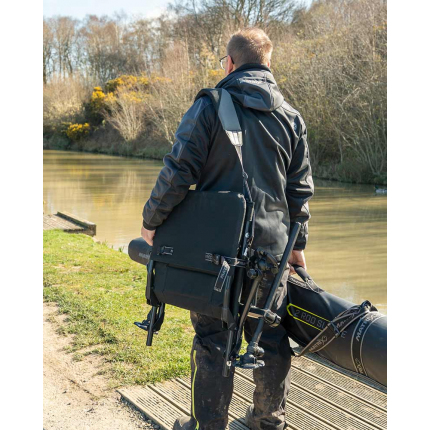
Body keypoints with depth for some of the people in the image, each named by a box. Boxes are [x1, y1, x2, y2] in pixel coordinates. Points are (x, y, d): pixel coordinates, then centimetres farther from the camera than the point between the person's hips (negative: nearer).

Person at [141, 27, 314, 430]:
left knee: (212, 337, 7)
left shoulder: (208, 107, -6)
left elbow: (178, 171, -11)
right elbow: (299, 189, 11)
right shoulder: (290, 116, 8)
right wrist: (298, 243, 20)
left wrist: (151, 220, 2)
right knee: (271, 336, 15)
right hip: (271, 245, 4)